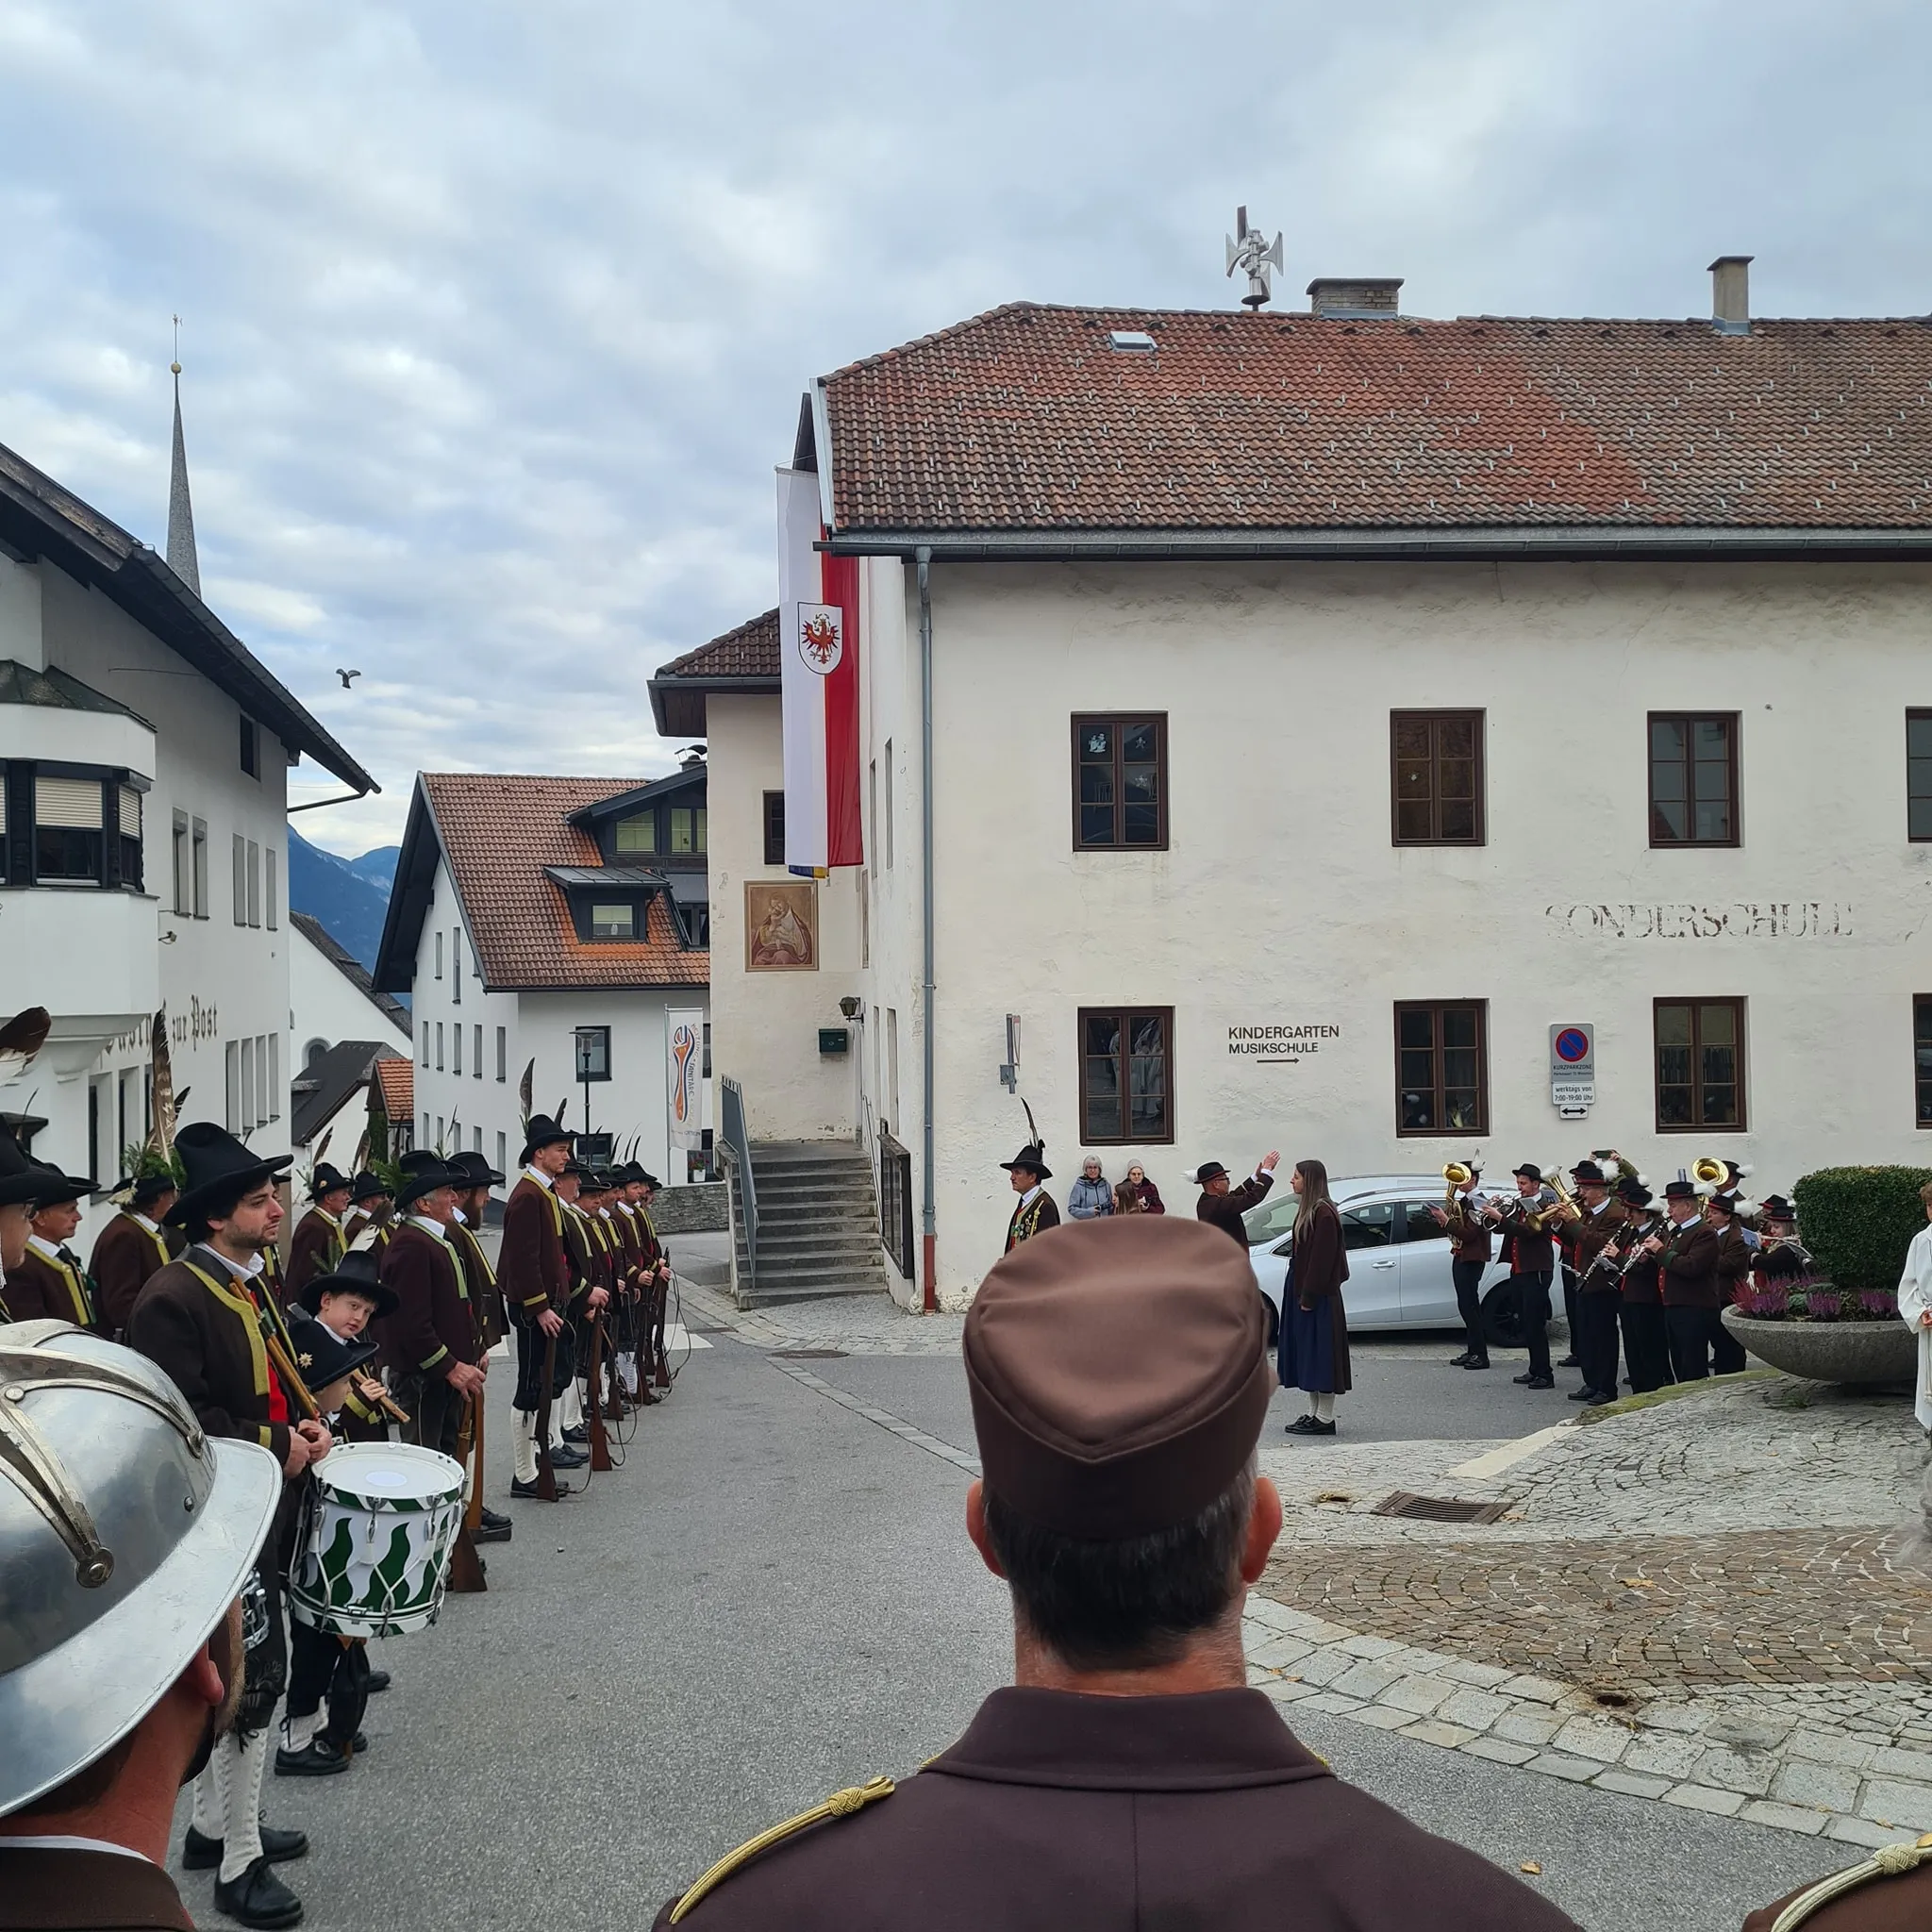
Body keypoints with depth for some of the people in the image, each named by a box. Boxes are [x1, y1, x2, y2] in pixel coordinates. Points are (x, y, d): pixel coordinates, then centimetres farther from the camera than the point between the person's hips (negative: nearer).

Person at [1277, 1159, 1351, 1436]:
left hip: (1318, 1298, -10)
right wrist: (1301, 1295, 14)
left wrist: (1309, 1297, -20)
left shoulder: (1323, 1213, -16)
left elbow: (1321, 1258, -20)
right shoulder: (1308, 1210, 13)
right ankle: (1315, 1413, 18)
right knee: (1306, 1355, 12)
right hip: (1302, 1291, 10)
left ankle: (1324, 1419, -1)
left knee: (1320, 1355, -5)